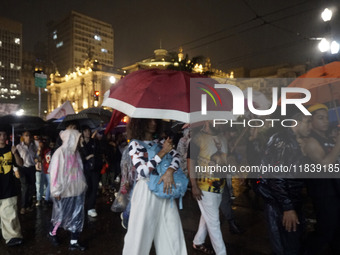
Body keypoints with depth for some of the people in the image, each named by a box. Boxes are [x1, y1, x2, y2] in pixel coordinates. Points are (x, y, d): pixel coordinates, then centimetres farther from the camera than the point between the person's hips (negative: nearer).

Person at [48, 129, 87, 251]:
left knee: (77, 216, 8)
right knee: (62, 215, 12)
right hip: (65, 191, -6)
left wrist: (83, 184, 10)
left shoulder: (75, 152, 5)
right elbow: (55, 173, -14)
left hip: (77, 190, 6)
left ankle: (74, 242, 20)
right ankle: (52, 233, 41)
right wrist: (56, 191, -12)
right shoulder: (60, 153, -15)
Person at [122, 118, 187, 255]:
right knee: (141, 233, 3)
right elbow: (143, 171, -15)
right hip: (146, 191, -4)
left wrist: (169, 171, -20)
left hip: (164, 190, 5)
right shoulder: (135, 144, -2)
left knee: (172, 231, 7)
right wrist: (162, 152, -15)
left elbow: (176, 156, -2)